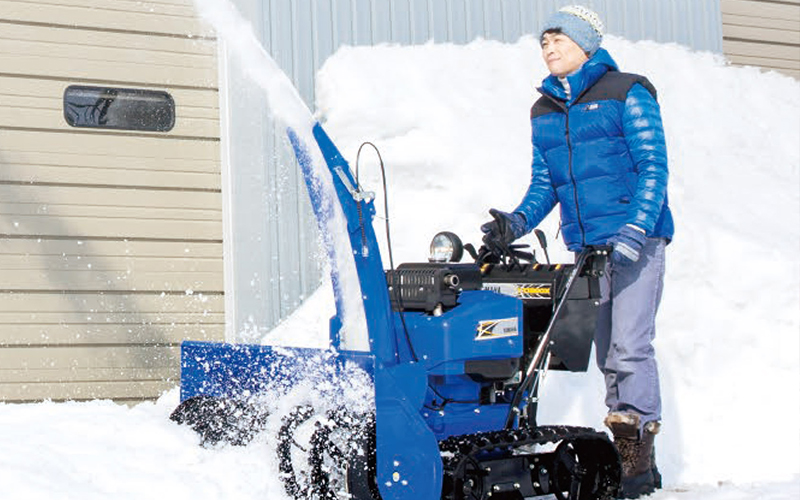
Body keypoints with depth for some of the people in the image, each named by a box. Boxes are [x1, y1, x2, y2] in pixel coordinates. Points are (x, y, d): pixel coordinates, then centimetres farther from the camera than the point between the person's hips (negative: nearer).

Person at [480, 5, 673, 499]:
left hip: (637, 240, -6)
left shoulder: (627, 94, -2)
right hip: (587, 248, 6)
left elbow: (653, 167, -8)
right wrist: (517, 222, -2)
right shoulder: (544, 111, 15)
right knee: (608, 355, 5)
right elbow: (545, 184, 17)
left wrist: (634, 230, -20)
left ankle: (639, 460, -7)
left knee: (630, 347, -13)